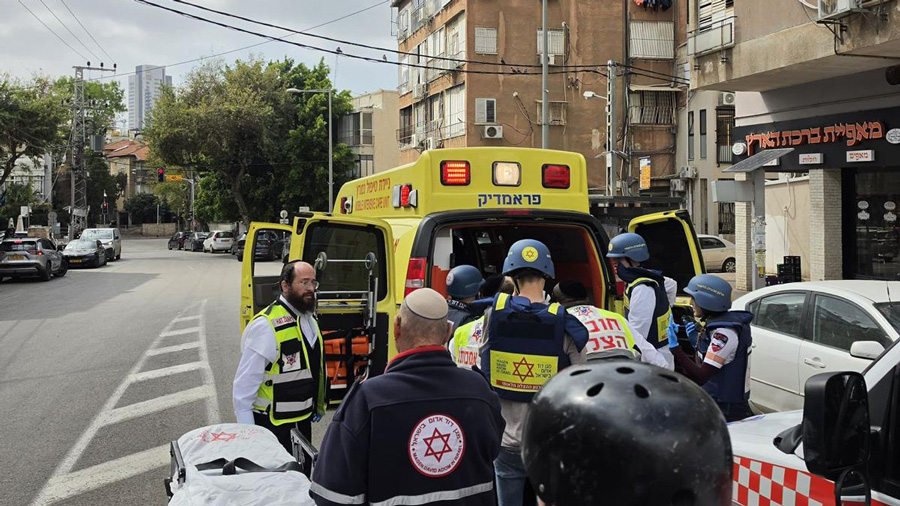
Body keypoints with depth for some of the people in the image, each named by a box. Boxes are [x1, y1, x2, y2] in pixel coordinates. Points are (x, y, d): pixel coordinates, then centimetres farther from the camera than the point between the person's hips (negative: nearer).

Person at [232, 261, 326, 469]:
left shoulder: (310, 319, 8)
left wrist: (318, 405, 22)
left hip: (303, 419, 8)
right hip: (274, 426, -8)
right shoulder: (266, 326, -20)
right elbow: (244, 384, -19)